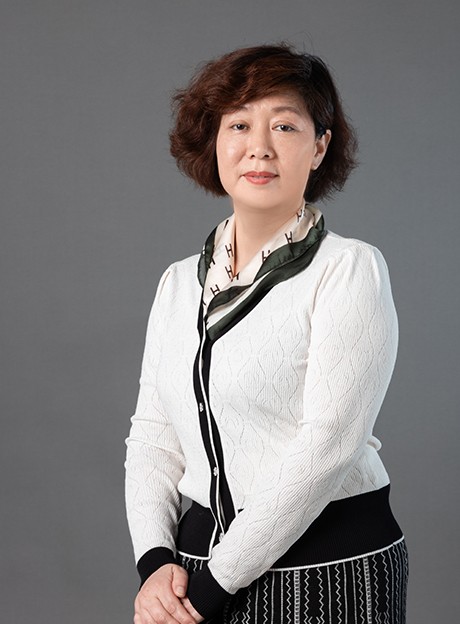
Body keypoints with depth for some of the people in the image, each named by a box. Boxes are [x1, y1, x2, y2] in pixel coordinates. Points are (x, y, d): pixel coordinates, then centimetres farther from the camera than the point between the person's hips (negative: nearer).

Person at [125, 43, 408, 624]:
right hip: (200, 550, 4)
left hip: (330, 573, -4)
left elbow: (327, 445, -16)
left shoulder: (350, 269, -10)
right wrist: (155, 560, -8)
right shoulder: (179, 282, 7)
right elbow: (152, 436, 7)